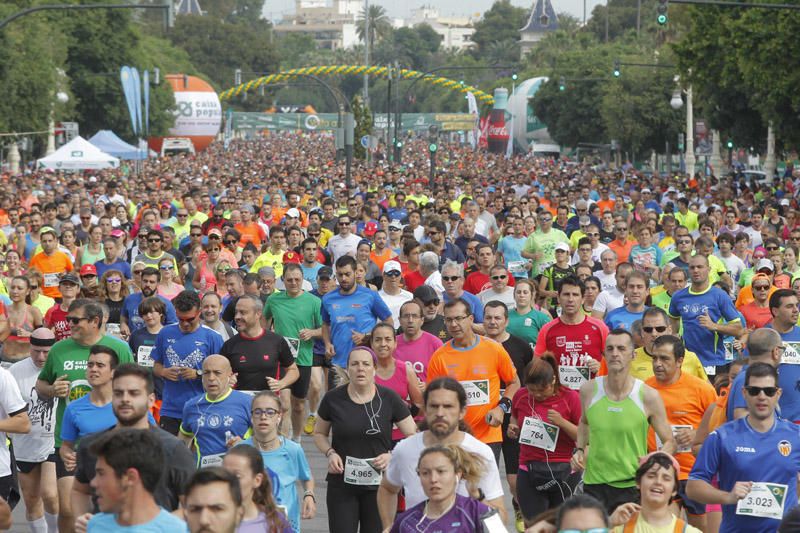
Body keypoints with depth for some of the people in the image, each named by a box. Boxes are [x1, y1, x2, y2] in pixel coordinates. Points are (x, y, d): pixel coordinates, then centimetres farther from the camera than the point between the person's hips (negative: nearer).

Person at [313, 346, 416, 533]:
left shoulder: (389, 399, -5)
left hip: (378, 484, 0)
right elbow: (319, 433, 13)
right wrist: (330, 453, -6)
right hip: (342, 484, 0)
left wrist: (392, 455, -16)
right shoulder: (333, 399, -2)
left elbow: (413, 437, 0)